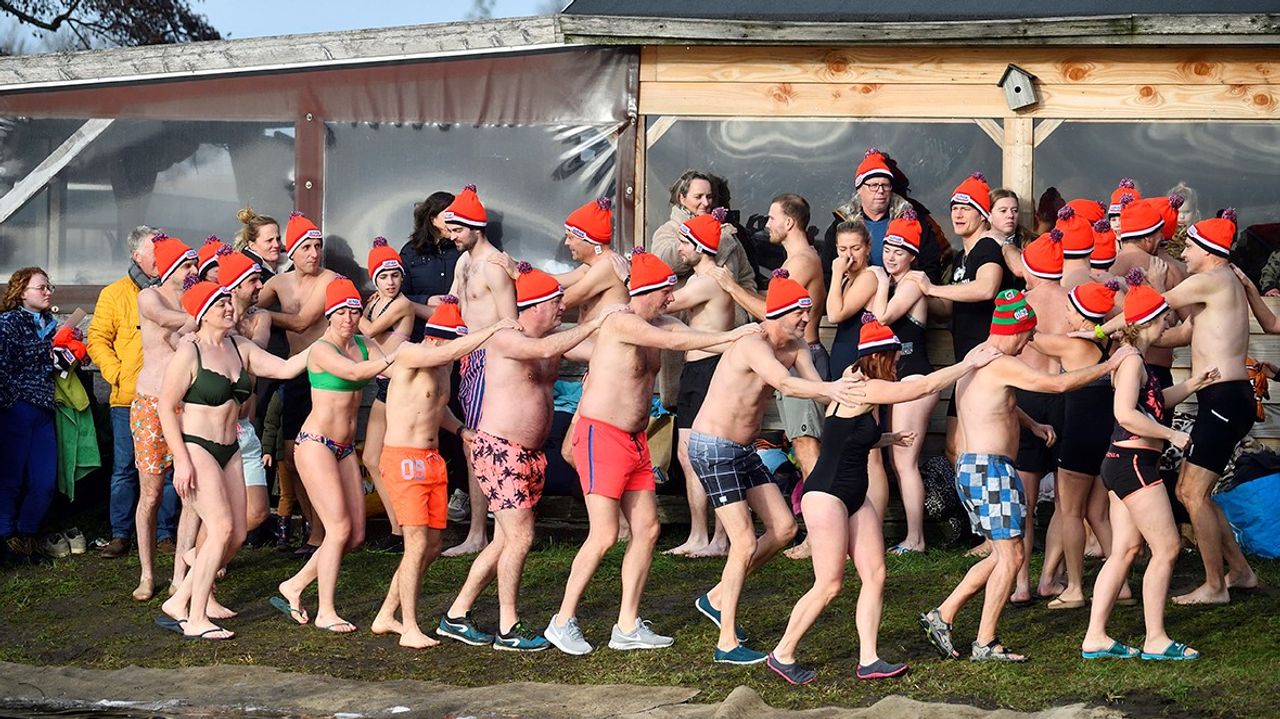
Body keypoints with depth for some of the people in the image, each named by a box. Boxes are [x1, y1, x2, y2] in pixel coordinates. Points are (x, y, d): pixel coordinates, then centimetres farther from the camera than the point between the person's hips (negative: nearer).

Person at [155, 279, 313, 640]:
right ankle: (196, 620, -10)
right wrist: (181, 461, -17)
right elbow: (166, 407, -12)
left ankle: (178, 604, 15)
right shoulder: (188, 353, -10)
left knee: (235, 536, 4)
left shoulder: (240, 348, 10)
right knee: (221, 528, -16)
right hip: (196, 448, -8)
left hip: (229, 451, 8)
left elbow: (285, 368, 7)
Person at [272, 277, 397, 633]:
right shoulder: (321, 349, -13)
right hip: (315, 444, -8)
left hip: (345, 448, 8)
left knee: (356, 534, 5)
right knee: (339, 528, -11)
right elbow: (354, 372, -31)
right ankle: (325, 612, -2)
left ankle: (294, 587, 20)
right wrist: (396, 356, -40)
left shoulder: (362, 345, 9)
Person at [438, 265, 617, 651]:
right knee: (520, 537, -10)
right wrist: (597, 320, -29)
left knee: (505, 541, 11)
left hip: (531, 454, 9)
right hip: (498, 449, -9)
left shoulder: (554, 337, 11)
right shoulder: (505, 339, -14)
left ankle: (456, 616, 21)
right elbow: (547, 350, -33)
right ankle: (508, 629, 0)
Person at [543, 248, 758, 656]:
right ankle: (563, 622, 0)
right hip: (601, 436, -9)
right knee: (604, 535, -11)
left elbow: (697, 341, 2)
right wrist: (731, 336, -22)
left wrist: (741, 342, -13)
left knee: (647, 529, 5)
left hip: (635, 439, 9)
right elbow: (675, 342, -25)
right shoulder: (622, 323, -15)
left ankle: (628, 626, 11)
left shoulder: (659, 324, 11)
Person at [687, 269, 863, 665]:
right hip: (712, 449, -9)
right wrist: (830, 390, -57)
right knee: (745, 543, -12)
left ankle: (717, 597, 22)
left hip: (743, 450, 9)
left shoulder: (795, 347, 4)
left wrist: (847, 395, -29)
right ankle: (727, 644, -6)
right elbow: (784, 384, -43)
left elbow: (817, 387, -9)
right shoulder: (753, 346, -24)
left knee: (784, 528, 9)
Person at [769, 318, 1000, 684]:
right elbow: (925, 386, -16)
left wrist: (887, 439, 14)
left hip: (854, 497, 10)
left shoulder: (858, 387, 12)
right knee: (829, 585, -7)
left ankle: (869, 660, 5)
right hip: (826, 494, -10)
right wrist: (969, 364, -9)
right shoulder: (864, 389, -17)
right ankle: (782, 654, 6)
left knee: (875, 575, 3)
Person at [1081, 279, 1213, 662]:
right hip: (1133, 462, -10)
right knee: (1166, 547, -5)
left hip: (1124, 463, 10)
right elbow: (1126, 414, -25)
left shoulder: (1133, 358, 17)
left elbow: (1151, 404, 28)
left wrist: (1192, 385, 22)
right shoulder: (1132, 360, -15)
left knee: (1125, 550, 9)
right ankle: (1155, 640, -1)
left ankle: (1095, 637, 9)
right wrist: (1171, 435, -18)